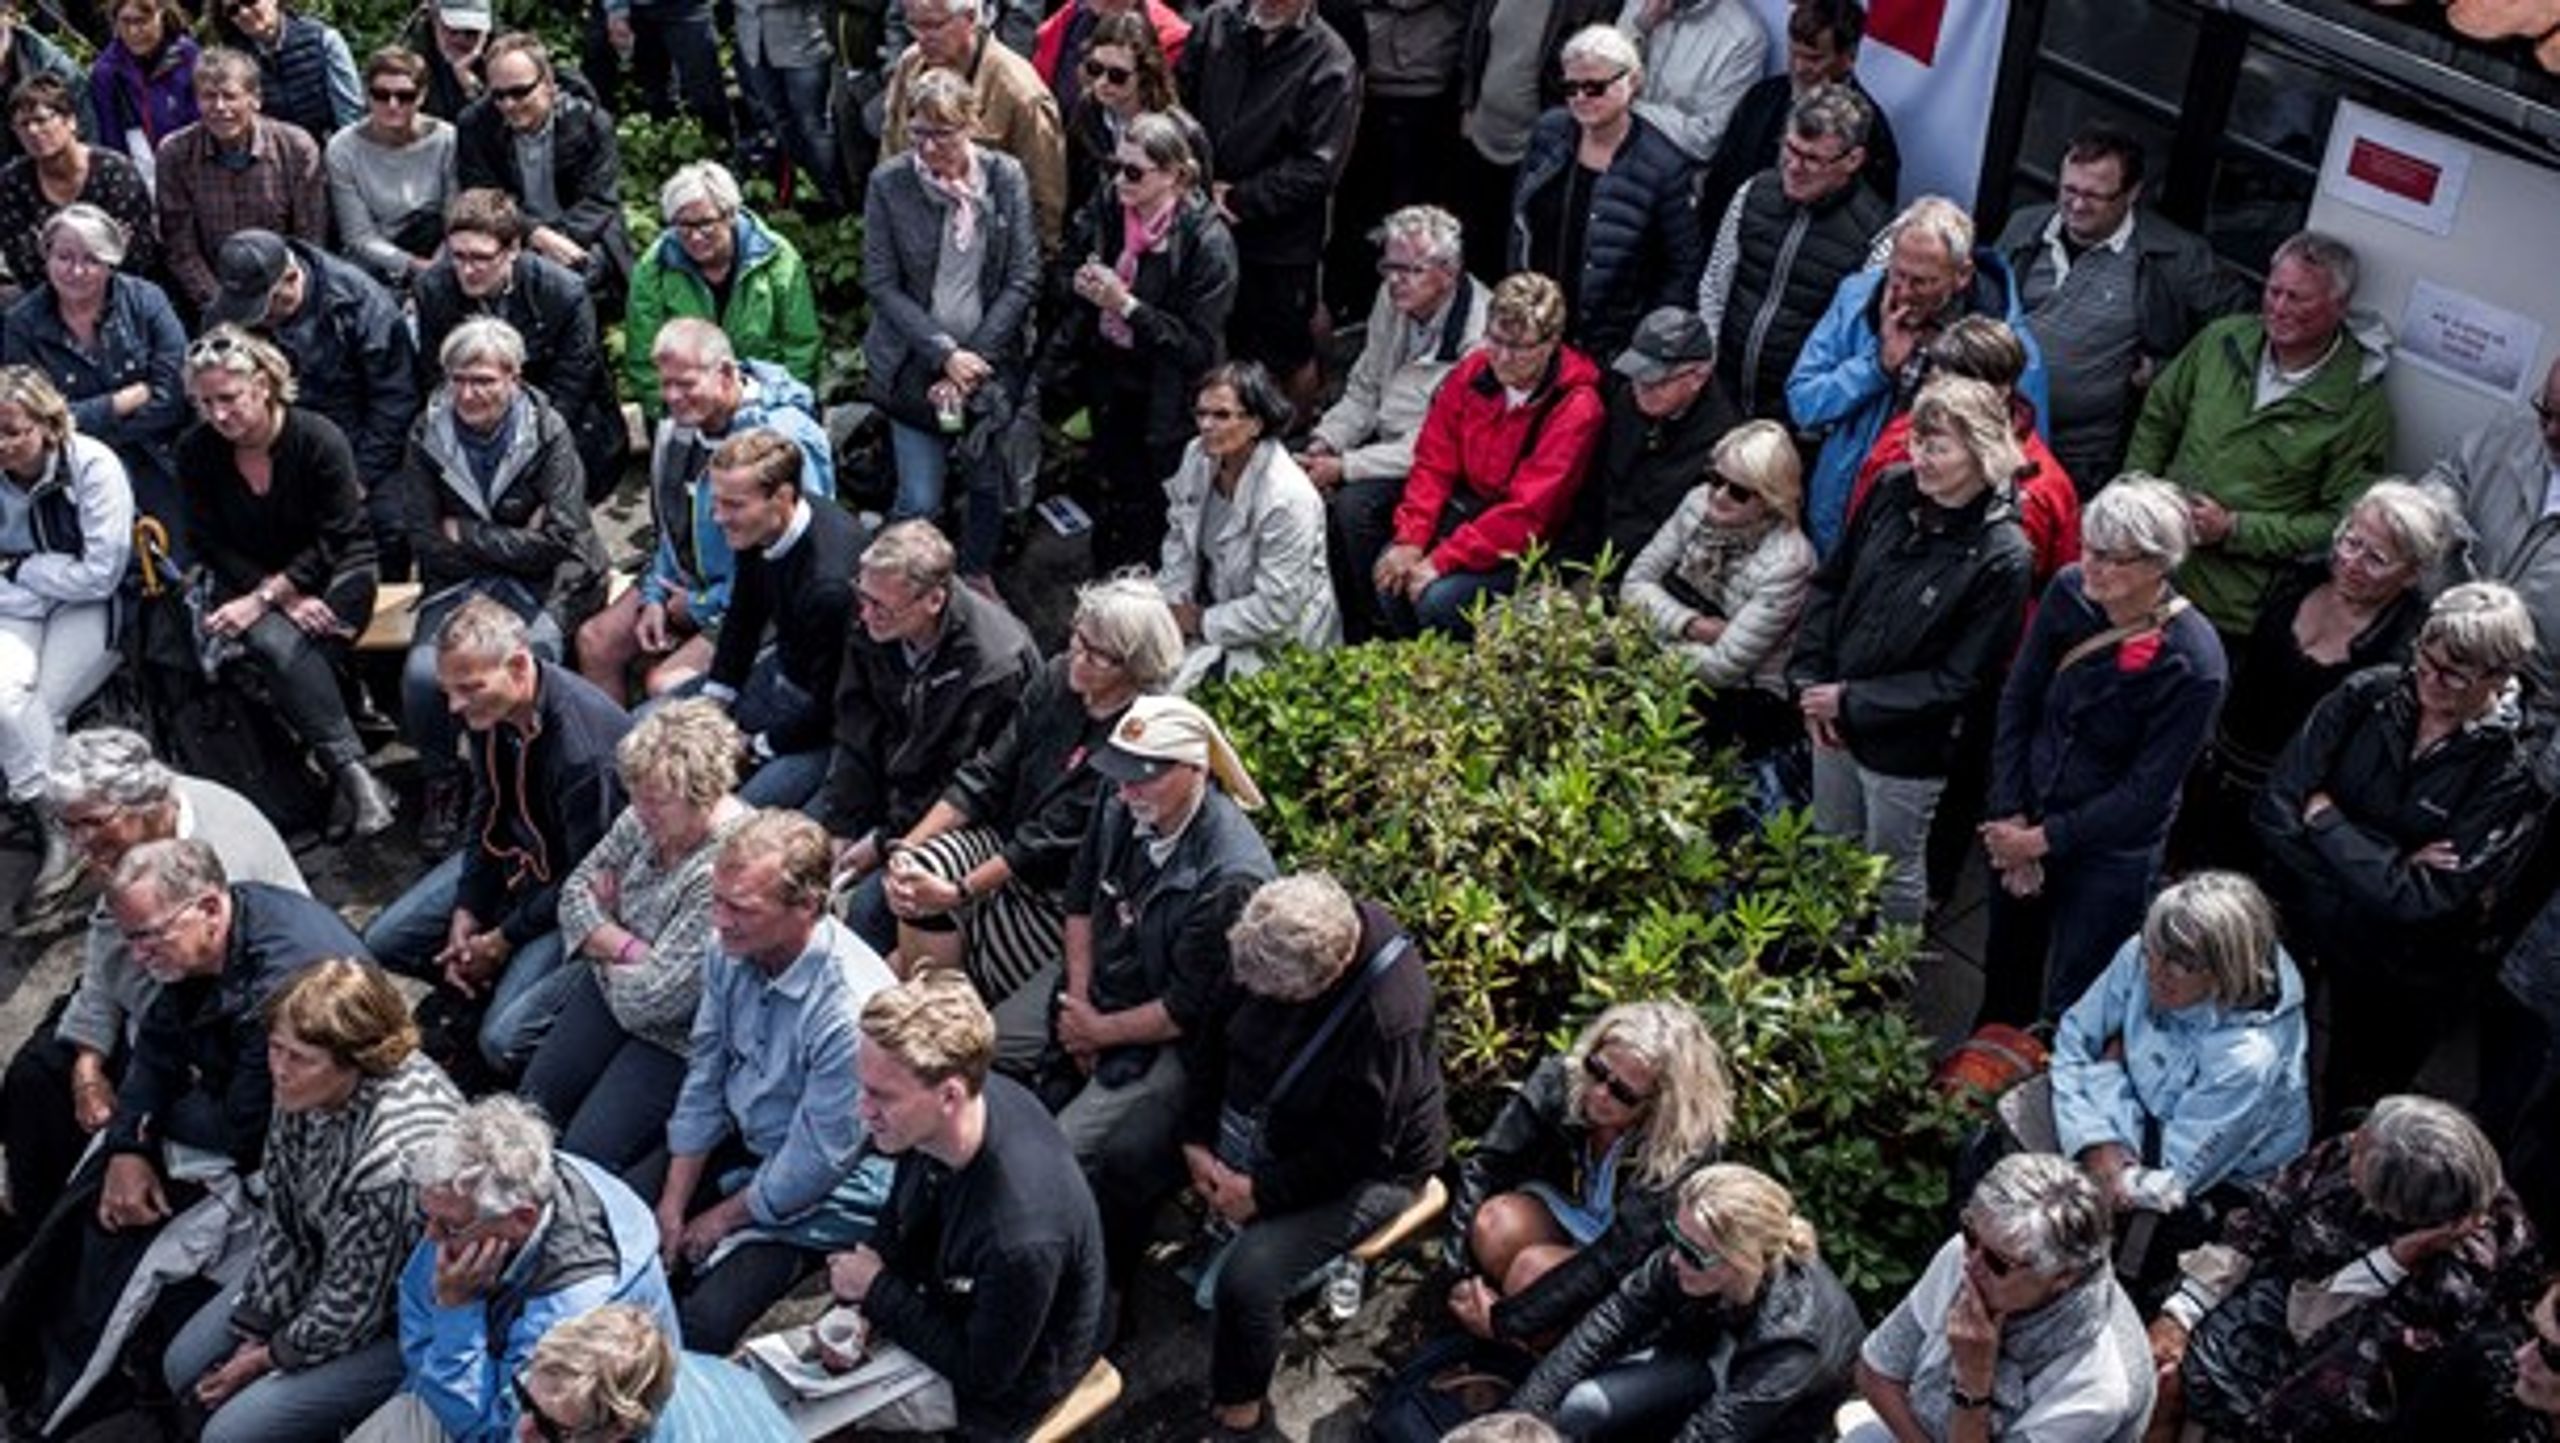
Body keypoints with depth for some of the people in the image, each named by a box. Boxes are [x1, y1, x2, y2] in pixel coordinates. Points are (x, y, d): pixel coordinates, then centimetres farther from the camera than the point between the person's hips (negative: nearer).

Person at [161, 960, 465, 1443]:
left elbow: (350, 1307, -25)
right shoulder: (307, 1089, -17)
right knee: (184, 1367, 12)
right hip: (327, 1263, 8)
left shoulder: (391, 1163, -40)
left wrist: (268, 1358, -9)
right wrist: (255, 1331, -1)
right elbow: (282, 1220, -2)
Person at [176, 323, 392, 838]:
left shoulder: (319, 439, -14)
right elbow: (211, 547, -2)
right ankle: (354, 772, -35)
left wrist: (263, 598, -22)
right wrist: (287, 599, -15)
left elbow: (337, 542, -14)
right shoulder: (195, 453, -4)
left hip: (335, 577, -2)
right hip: (247, 581, 2)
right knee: (277, 646, -32)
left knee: (289, 652, -32)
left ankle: (345, 777, -28)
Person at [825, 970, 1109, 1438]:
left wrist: (877, 1291, -20)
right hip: (946, 1294, 7)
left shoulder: (1021, 1238, -44)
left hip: (1006, 1382, -7)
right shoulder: (930, 1120, -21)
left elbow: (983, 1374, -26)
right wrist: (859, 1301, -13)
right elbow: (899, 1215, 2)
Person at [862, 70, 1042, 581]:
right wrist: (945, 354, -14)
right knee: (919, 502, -5)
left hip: (990, 357, 2)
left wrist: (976, 357, -12)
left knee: (987, 480, 9)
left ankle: (978, 576, 35)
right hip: (916, 359, -1)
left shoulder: (1006, 176, -5)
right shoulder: (888, 182, -9)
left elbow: (1024, 279, -4)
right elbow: (881, 284, -7)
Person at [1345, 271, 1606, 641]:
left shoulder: (1576, 408, -20)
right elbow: (1433, 462, 1)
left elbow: (1526, 513, -24)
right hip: (1467, 506, 6)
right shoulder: (1475, 371, -2)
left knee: (1439, 598, -27)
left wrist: (1440, 561, -26)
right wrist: (1409, 540, -13)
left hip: (1524, 545, -6)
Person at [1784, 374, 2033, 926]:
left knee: (1894, 871, 17)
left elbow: (1957, 680, -19)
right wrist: (1809, 678, -6)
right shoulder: (1893, 491, -8)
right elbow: (1830, 582, 4)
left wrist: (1851, 701, -17)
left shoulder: (2001, 558, -24)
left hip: (1907, 749, -5)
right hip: (1831, 719, 6)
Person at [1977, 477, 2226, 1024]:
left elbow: (2144, 794, -20)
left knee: (2069, 1006, 12)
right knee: (2005, 974, 25)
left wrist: (2045, 839, -15)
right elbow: (2017, 700, -4)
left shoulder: (2194, 666, -27)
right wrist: (2009, 818, -8)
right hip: (2025, 823, 5)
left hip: (2112, 853, -5)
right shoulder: (2070, 591, -14)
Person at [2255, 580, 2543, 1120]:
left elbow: (2423, 900, -23)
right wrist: (2391, 865, -21)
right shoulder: (2368, 695, -11)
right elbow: (2275, 813, -14)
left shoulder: (2510, 775, -18)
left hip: (2398, 987, -2)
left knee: (2352, 1112, 18)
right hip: (2301, 929, 2)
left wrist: (2324, 819, -18)